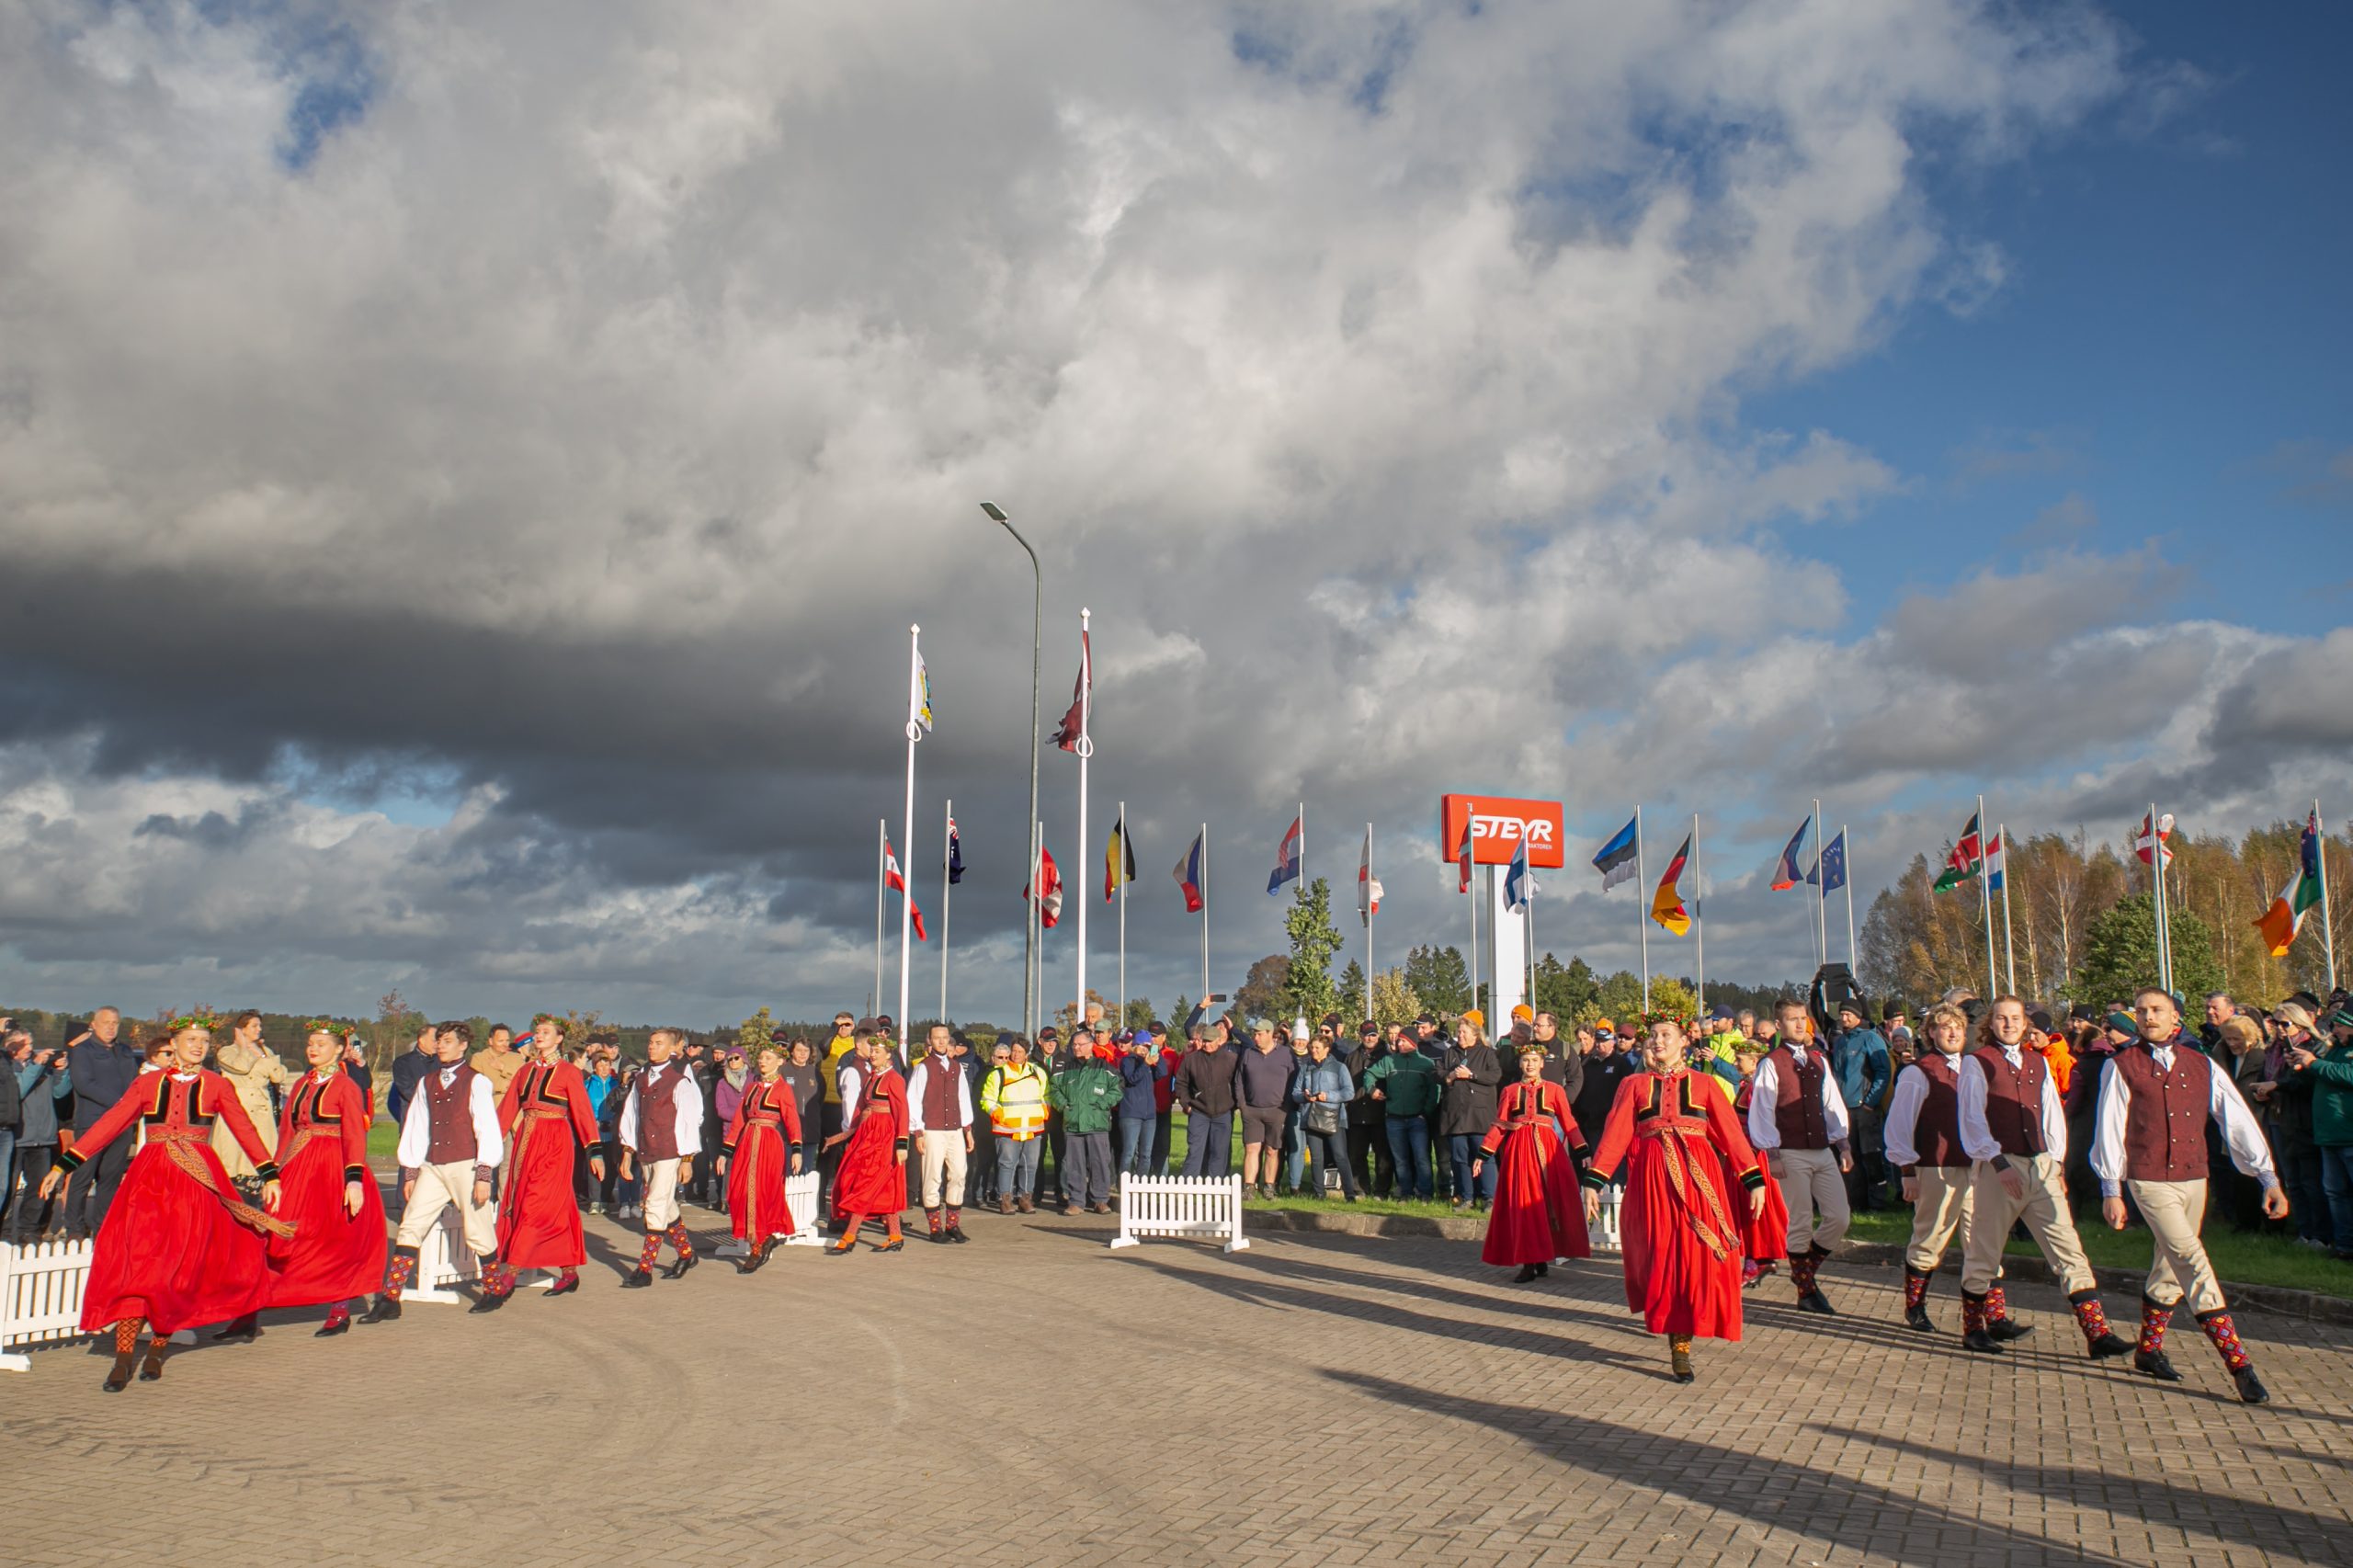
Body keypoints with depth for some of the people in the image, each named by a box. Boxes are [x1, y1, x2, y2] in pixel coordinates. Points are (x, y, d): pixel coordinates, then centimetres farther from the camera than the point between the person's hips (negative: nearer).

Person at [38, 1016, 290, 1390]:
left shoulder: (216, 1085, 9)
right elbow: (109, 1123, 9)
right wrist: (64, 1165, 3)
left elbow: (244, 1129, 7)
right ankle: (123, 1358, -8)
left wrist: (269, 1174, 1)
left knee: (180, 1265, -4)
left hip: (198, 1181, -1)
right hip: (150, 1177, 1)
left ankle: (157, 1349, 9)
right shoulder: (146, 1083, 11)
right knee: (135, 1259, -9)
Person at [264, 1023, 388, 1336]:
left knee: (334, 1238, -1)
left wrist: (355, 1180, -19)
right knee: (288, 1237, 2)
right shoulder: (300, 1085, 14)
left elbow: (354, 1135, -11)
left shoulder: (345, 1087, -5)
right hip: (299, 1167, 6)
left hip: (333, 1168, -6)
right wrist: (276, 1175, 9)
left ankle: (340, 1311, 8)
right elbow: (286, 1130, 15)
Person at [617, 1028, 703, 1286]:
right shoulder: (641, 1079, 12)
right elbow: (631, 1114, 16)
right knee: (667, 1206, 14)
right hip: (645, 1153, 6)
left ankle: (645, 1269, -6)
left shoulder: (680, 1081, -7)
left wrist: (687, 1159, -8)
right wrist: (628, 1152, 11)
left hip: (670, 1153, -6)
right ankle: (686, 1253, 31)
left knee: (656, 1207, -9)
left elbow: (690, 1120, -7)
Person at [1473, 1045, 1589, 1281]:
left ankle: (1542, 1260, 10)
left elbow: (1569, 1122, 2)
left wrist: (1583, 1151, -9)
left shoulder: (1554, 1090, 8)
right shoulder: (1510, 1091, 11)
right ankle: (1527, 1263, 2)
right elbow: (1498, 1126, 8)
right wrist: (1482, 1155, 1)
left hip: (1546, 1149, -1)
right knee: (1521, 1206, -1)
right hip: (1519, 1148, 1)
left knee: (1547, 1202, -1)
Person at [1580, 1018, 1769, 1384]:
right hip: (1653, 1176, 0)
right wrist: (1593, 1182, -6)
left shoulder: (1704, 1086, 11)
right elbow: (1614, 1134, 3)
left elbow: (1732, 1134, 5)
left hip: (1698, 1175, 0)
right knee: (1661, 1254, -4)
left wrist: (1754, 1180, -5)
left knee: (1697, 1256, -5)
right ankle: (1678, 1343, 6)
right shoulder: (1634, 1085, 12)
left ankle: (1681, 1343, 2)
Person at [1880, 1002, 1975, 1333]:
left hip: (1974, 1169, 5)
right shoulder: (1918, 1073, -4)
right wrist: (1909, 1173, -7)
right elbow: (1898, 1125, -4)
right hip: (1937, 1170, -5)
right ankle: (1914, 1310, 17)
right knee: (1929, 1243, 3)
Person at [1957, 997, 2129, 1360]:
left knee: (2069, 1251, -2)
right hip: (1997, 1166, -4)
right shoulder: (1976, 1062, -1)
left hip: (2041, 1166, 5)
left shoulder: (2038, 1063, 15)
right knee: (1984, 1253, 3)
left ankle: (2097, 1334, -1)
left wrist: (2056, 1162, 6)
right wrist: (2000, 1164, -14)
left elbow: (2053, 1113, 16)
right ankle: (1973, 1330, 17)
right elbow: (1973, 1118, -7)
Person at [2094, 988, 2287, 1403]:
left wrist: (2269, 1177, -4)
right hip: (2149, 1179, -4)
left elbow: (2237, 1119, 4)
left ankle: (2149, 1350, 29)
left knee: (2172, 1267, 13)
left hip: (2194, 1178, 4)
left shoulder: (2202, 1065, 7)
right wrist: (2111, 1190, -1)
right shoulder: (2121, 1066, -2)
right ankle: (2238, 1363, -14)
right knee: (2191, 1261, -15)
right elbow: (2110, 1129, 0)